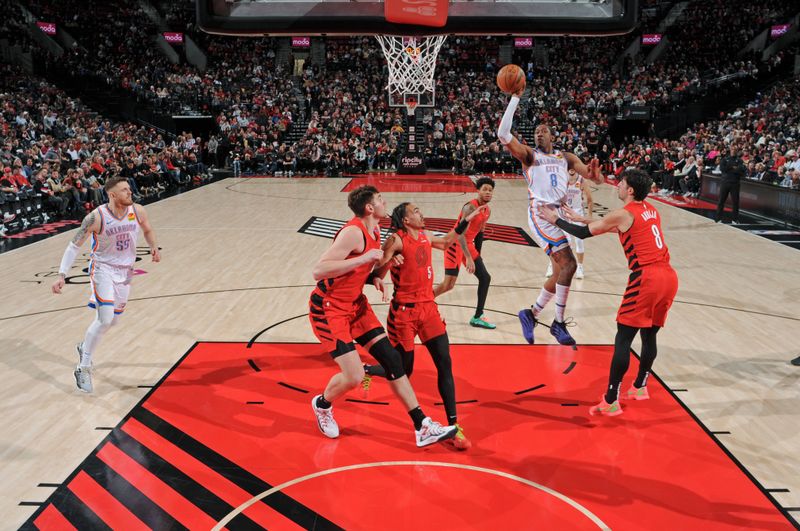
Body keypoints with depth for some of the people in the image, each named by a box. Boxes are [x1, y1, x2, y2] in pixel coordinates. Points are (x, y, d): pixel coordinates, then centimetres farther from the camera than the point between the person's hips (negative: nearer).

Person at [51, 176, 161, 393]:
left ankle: (84, 347, 44)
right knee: (105, 320, -16)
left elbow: (148, 230, 12)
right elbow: (74, 246, -14)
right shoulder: (96, 217, -20)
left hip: (125, 271, 5)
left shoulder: (138, 211, -9)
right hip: (103, 269, -5)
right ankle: (83, 369, 0)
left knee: (113, 320, 15)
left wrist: (154, 247, -8)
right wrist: (62, 275, -21)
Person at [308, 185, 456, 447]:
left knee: (391, 358, 1)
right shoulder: (353, 232, -23)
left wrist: (374, 278, -3)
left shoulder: (374, 232, 6)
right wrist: (364, 258, -31)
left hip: (355, 304, 9)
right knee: (353, 377, -12)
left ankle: (422, 427, 7)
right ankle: (322, 404, 23)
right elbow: (319, 271, -30)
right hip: (328, 308, -9)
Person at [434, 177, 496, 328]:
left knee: (485, 278, 6)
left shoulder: (487, 211, 5)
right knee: (448, 284, -13)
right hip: (455, 244, -9)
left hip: (468, 244, 9)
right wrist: (468, 258, -36)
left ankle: (477, 317, 13)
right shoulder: (470, 207, -23)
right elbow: (460, 233, -31)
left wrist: (478, 254, 21)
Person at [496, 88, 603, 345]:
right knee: (568, 265, -18)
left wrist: (594, 173, -17)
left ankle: (531, 314, 21)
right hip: (541, 214, -6)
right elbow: (503, 134, -12)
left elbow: (593, 176, 9)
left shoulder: (566, 157, 19)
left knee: (561, 272, 7)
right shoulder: (529, 154, 4)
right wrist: (515, 98, -11)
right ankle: (559, 323, -7)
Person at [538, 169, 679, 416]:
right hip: (669, 276, 8)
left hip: (646, 278, -8)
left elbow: (584, 233, 0)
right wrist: (582, 218, 32)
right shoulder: (650, 210, 18)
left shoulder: (623, 214, -6)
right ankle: (640, 387, 35)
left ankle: (611, 401, -1)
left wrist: (556, 220, 14)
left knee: (623, 338, -2)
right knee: (649, 334, 20)